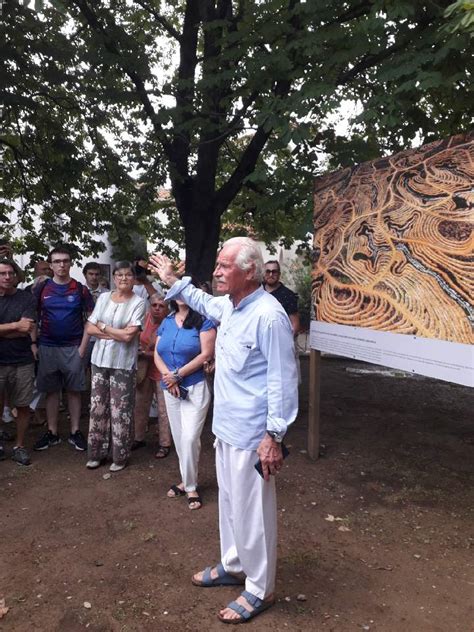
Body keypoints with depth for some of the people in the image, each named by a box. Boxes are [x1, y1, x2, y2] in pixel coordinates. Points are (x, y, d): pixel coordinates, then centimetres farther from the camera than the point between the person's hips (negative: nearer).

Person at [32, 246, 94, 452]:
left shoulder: (80, 289, -1)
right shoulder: (41, 288, 3)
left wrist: (83, 347, -6)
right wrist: (34, 343, -1)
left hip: (73, 348, -1)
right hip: (47, 348, 1)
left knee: (73, 391, 5)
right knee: (51, 391, 8)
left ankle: (75, 432, 15)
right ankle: (52, 433, 18)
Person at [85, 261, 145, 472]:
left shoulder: (138, 303, -7)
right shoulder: (103, 298, 7)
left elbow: (128, 335, -16)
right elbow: (89, 328, 3)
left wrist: (103, 327, -5)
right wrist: (115, 334, -10)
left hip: (123, 364, -4)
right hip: (100, 360, 5)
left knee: (120, 411, 2)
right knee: (97, 407, 10)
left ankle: (120, 456, 15)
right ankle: (97, 453, 24)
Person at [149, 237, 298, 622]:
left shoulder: (268, 316, -24)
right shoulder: (229, 306, 4)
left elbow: (283, 381, -23)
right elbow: (206, 304, 30)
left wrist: (274, 437, -22)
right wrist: (174, 282, 29)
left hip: (251, 435, -9)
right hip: (226, 427, 9)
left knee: (252, 512, 7)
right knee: (230, 502, 24)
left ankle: (260, 591, 27)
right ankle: (233, 565, 45)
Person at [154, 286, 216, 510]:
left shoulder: (203, 320, -7)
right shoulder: (166, 322, 11)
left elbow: (206, 354, -15)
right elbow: (157, 354, 8)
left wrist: (178, 374, -15)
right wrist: (168, 376, -11)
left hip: (195, 387, -6)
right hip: (170, 389, 6)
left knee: (189, 438, -8)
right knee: (178, 438, 13)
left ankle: (190, 486, 10)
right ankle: (188, 480, 29)